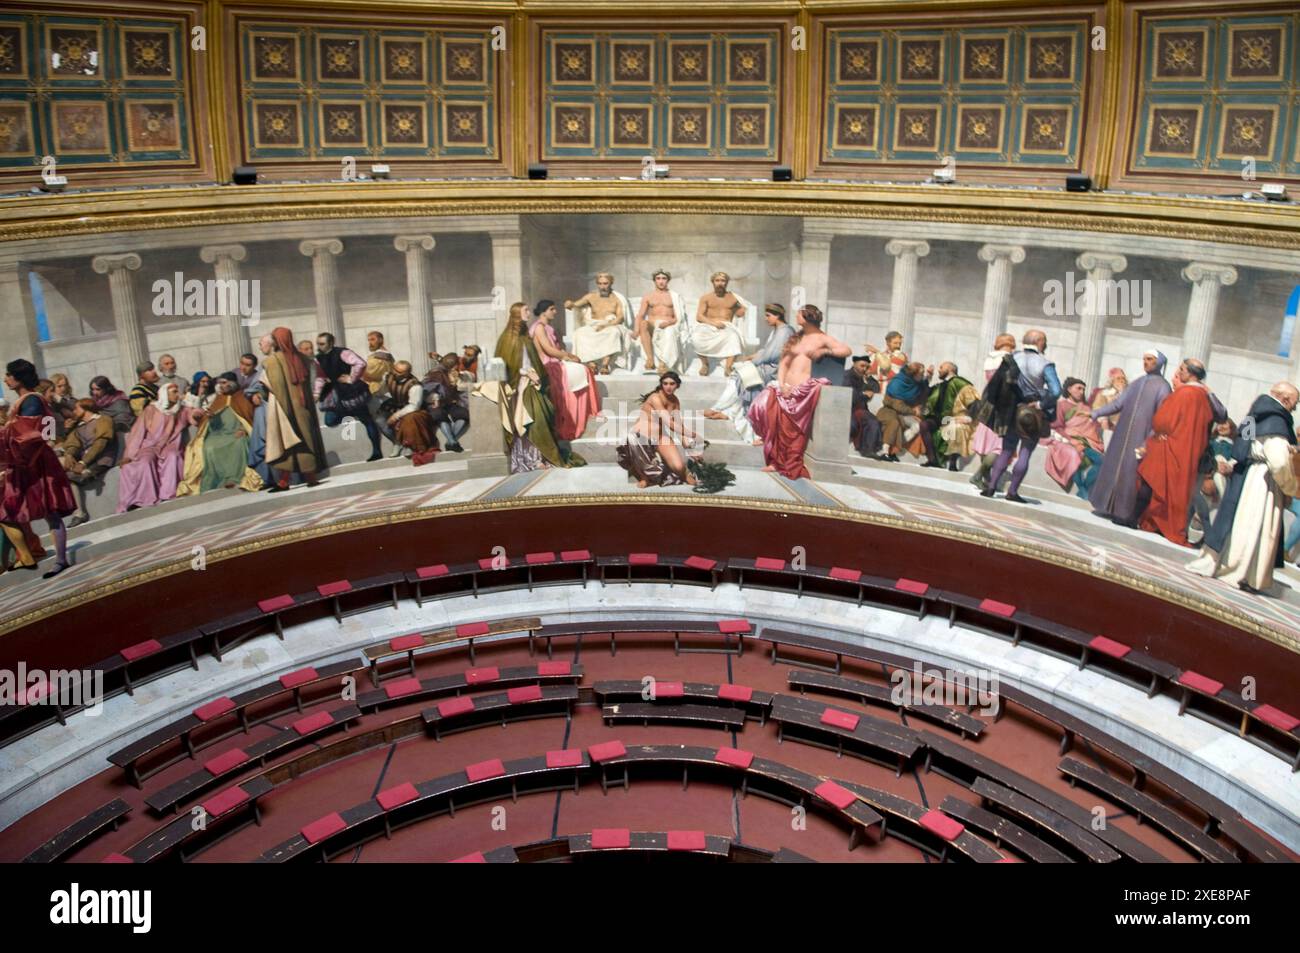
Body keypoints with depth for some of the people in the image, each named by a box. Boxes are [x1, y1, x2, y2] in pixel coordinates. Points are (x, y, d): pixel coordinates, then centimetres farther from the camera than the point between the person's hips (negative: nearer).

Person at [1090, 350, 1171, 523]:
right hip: (1123, 434, 6)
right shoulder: (1136, 383, 16)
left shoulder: (1162, 387, -3)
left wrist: (1149, 441, -17)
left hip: (1140, 438, -6)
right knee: (1113, 467, 4)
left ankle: (1124, 512, -3)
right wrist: (1096, 412, -1)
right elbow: (1118, 403, 12)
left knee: (1130, 471, -7)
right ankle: (1109, 507, 9)